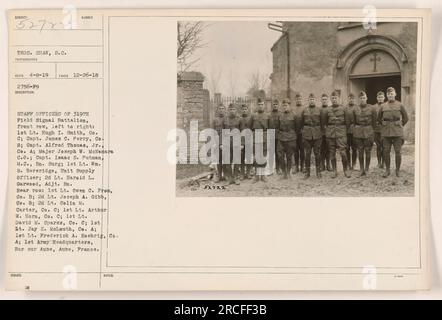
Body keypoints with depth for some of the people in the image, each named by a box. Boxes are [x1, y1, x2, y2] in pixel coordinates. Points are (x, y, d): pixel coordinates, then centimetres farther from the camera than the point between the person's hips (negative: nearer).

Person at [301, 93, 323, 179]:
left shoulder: (319, 110, 5)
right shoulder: (304, 111, 6)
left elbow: (322, 123, 7)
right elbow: (301, 123, 11)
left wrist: (321, 133, 2)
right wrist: (303, 131, 5)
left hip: (317, 135, 0)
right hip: (307, 135, 0)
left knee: (317, 153, 3)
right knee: (307, 154, 3)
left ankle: (318, 171, 12)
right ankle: (307, 171, 11)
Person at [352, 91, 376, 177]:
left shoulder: (371, 108, -1)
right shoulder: (355, 109, 4)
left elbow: (374, 121, 4)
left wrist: (372, 131, 4)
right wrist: (356, 131, 9)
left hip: (368, 132, -2)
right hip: (358, 132, 2)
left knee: (368, 151, 2)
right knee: (360, 151, 4)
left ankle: (367, 169, 13)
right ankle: (361, 169, 12)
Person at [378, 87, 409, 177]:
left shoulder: (400, 105, 2)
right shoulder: (383, 106, 6)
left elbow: (405, 118, 9)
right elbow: (379, 118, 19)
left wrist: (399, 126, 8)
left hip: (397, 132, -2)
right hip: (386, 132, 2)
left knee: (397, 151, -2)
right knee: (386, 151, 1)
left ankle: (397, 170, 10)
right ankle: (387, 170, 12)